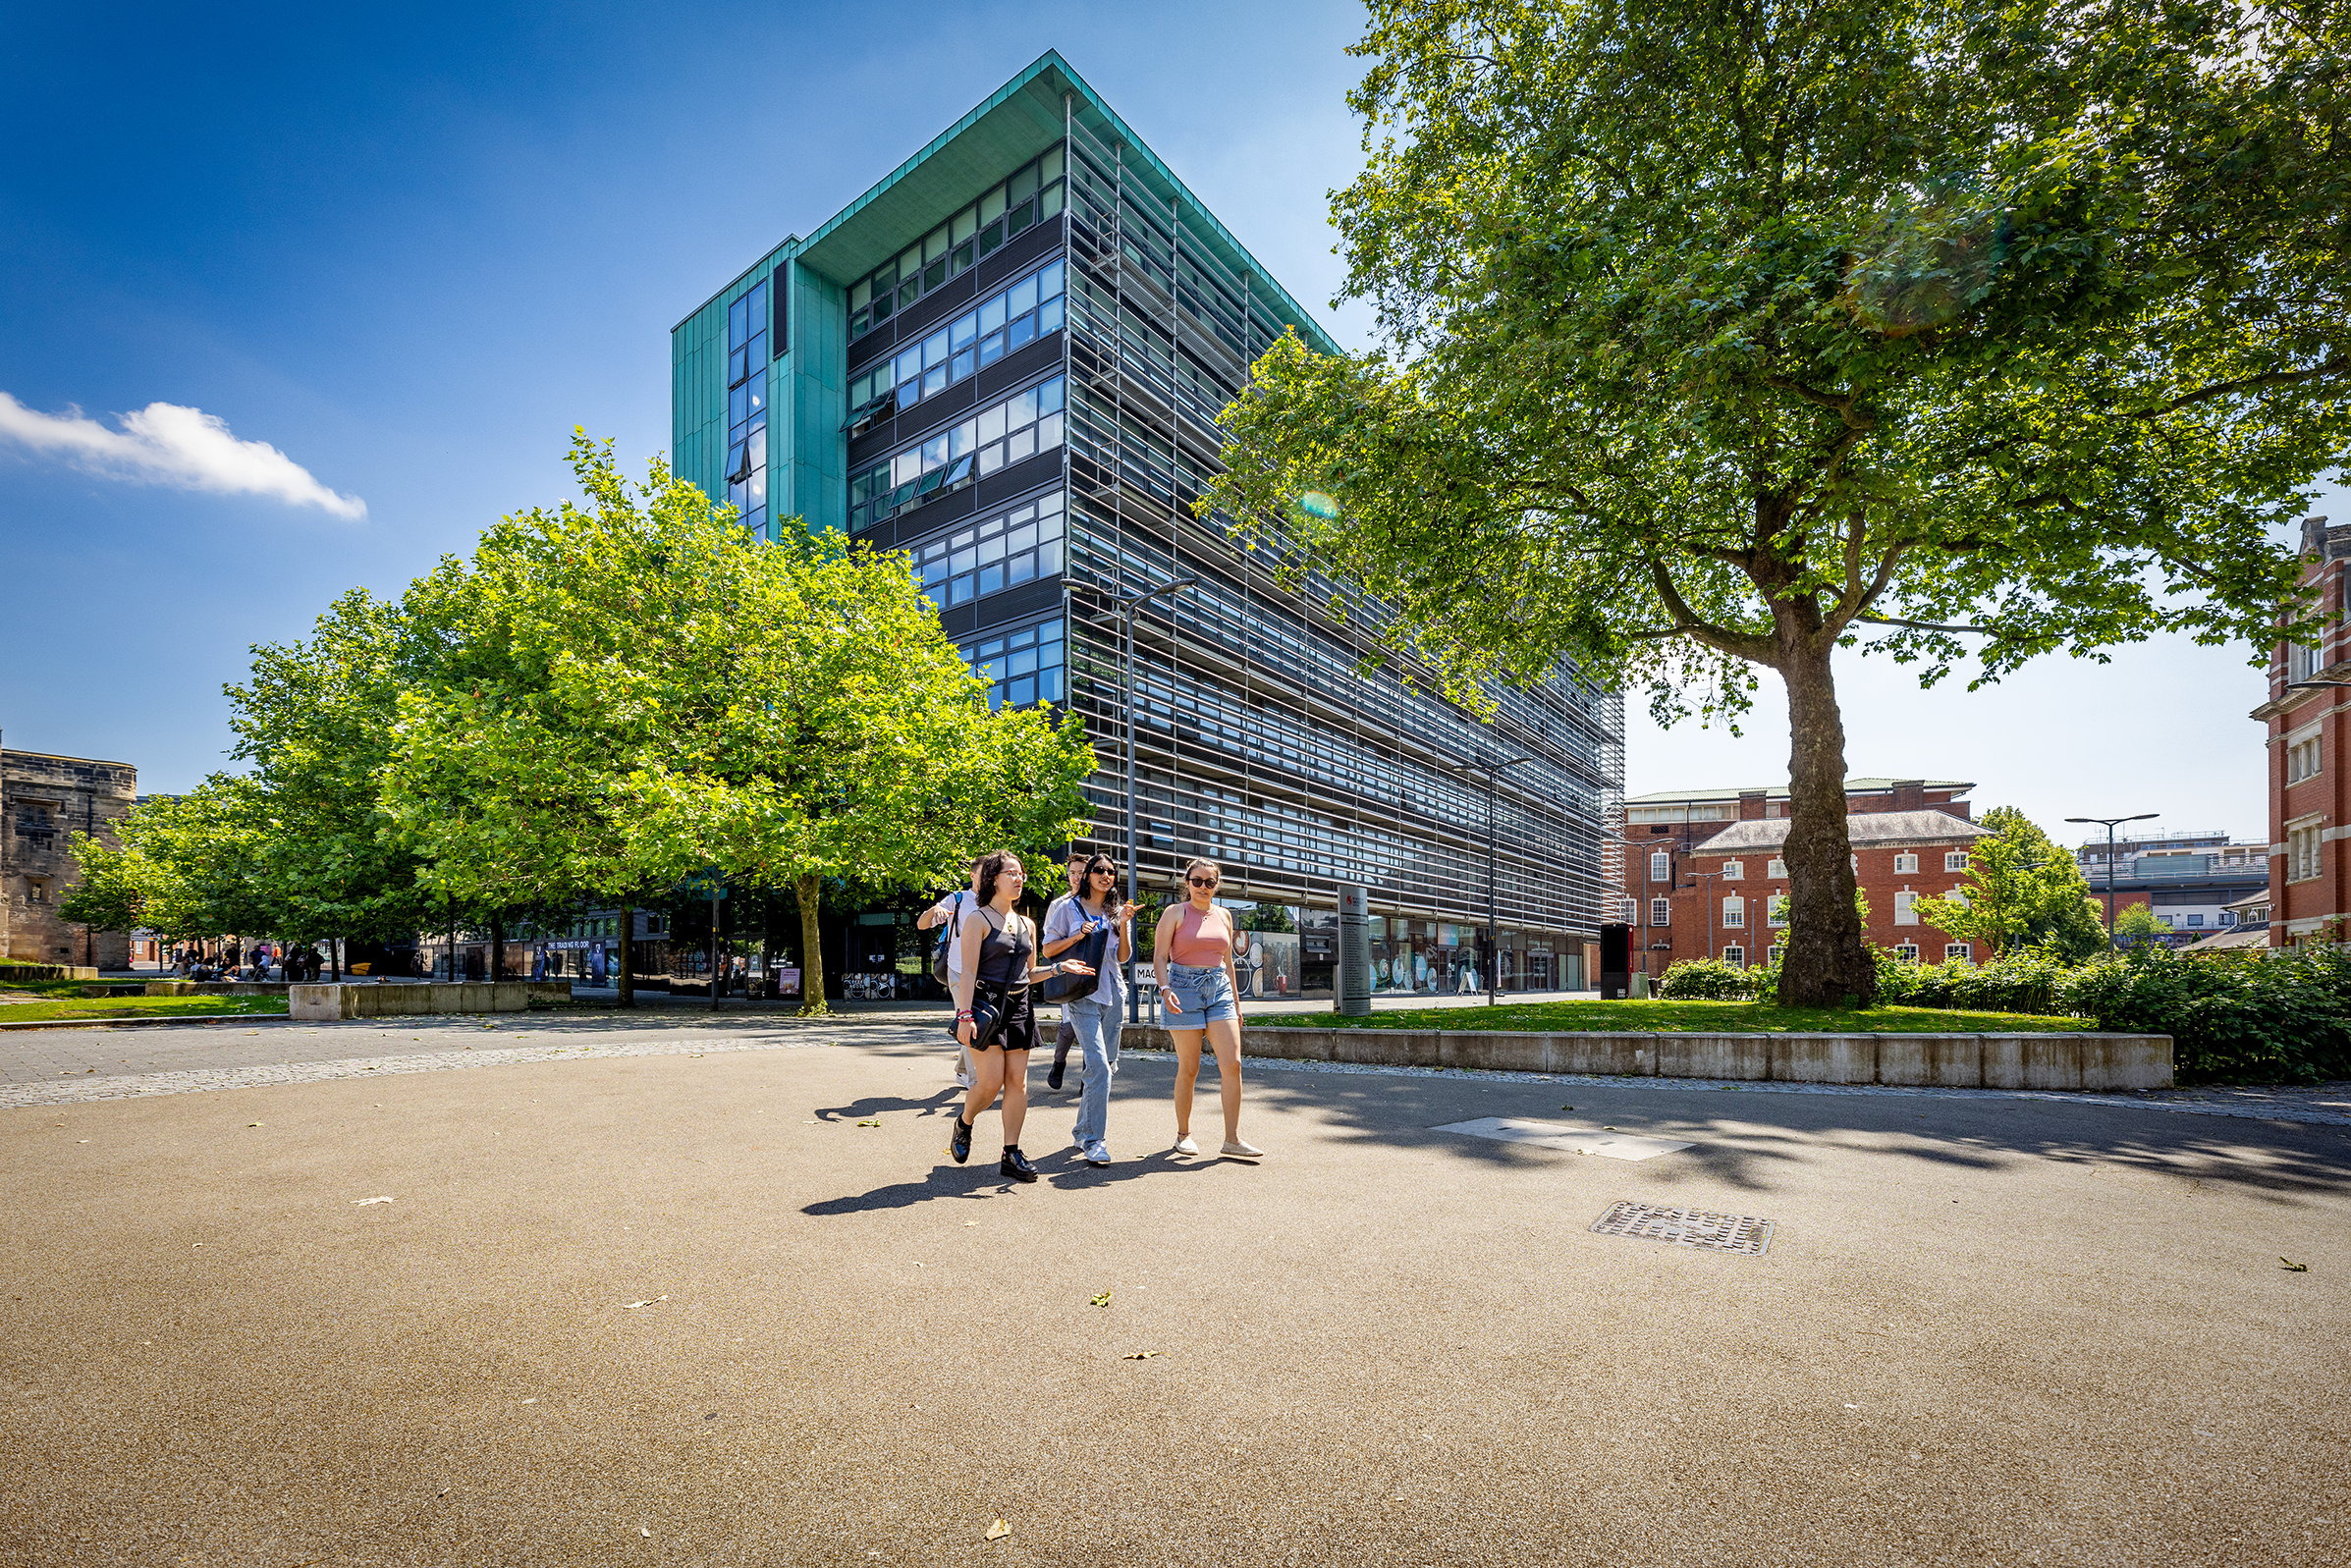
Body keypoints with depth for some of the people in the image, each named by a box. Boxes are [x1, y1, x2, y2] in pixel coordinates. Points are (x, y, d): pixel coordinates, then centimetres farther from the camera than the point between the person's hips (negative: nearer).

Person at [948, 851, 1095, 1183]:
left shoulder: (1026, 925, 15)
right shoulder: (978, 920, -4)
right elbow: (968, 972, -10)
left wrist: (1059, 967, 4)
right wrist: (964, 1015, -19)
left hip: (1019, 1008, 6)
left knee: (1018, 1082, 2)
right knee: (991, 1081, -8)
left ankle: (1011, 1155, 10)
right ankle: (964, 1123, 23)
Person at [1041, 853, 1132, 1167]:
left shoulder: (1117, 912, 14)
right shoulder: (1068, 908, 3)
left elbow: (1123, 957, 8)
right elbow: (1047, 950, 2)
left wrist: (1124, 925, -6)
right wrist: (1078, 936, -11)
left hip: (1112, 994, 5)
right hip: (1082, 994, -5)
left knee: (1106, 1066, 8)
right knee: (1099, 1066, -16)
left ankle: (1082, 1130, 24)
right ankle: (1093, 1139, -8)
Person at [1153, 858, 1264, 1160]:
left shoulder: (1223, 916, 13)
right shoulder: (1175, 913, 0)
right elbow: (1159, 957, -4)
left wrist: (1236, 1001, 19)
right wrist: (1165, 988, -20)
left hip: (1219, 988, 4)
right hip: (1184, 988, -4)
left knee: (1232, 1063, -6)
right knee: (1189, 1069, 1)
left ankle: (1232, 1139, 1)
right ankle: (1183, 1134, 19)